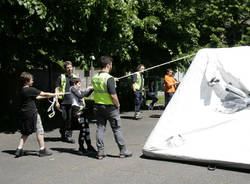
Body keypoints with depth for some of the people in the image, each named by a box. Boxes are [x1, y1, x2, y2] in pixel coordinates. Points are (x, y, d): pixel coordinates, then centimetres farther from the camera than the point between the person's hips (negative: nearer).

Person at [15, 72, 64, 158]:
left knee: (25, 132, 16)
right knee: (40, 131, 3)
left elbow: (36, 97, 19)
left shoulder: (22, 90, 12)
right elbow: (44, 94, -11)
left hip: (24, 114, 8)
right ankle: (42, 150, 7)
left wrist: (47, 96, 19)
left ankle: (19, 149, 11)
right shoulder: (31, 90, -14)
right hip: (32, 113, -8)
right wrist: (57, 94, -2)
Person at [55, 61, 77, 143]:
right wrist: (57, 102, -4)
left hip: (72, 102, 2)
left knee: (71, 119, 1)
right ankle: (63, 134, 15)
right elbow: (57, 89, 3)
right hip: (63, 102, -2)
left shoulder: (75, 77, 14)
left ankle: (68, 135, 10)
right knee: (64, 119, 0)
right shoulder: (61, 77, 5)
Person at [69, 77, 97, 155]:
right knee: (83, 129, -9)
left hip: (81, 110, 9)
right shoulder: (72, 88, -4)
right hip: (76, 110, -9)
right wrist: (88, 89, -9)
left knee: (86, 128, 11)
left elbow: (86, 94, 23)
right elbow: (80, 95, -16)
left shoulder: (78, 90, 21)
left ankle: (89, 147, 20)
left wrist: (92, 89, 9)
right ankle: (81, 149, -1)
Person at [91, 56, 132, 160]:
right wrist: (118, 105, -6)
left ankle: (100, 152, 11)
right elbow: (113, 95, -22)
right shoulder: (109, 78, -19)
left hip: (97, 106, 6)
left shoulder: (94, 77, 3)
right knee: (117, 129, 5)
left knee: (100, 129, 9)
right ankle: (123, 152, 13)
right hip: (109, 107, -6)